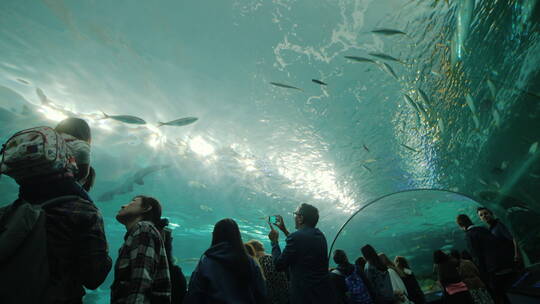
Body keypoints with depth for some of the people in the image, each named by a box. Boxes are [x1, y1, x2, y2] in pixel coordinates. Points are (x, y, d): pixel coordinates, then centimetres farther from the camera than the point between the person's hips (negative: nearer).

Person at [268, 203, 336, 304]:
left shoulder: (296, 236, -20)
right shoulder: (320, 235, 4)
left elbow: (279, 265, -11)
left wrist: (274, 241, 2)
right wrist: (284, 230, 22)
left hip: (305, 296, -7)